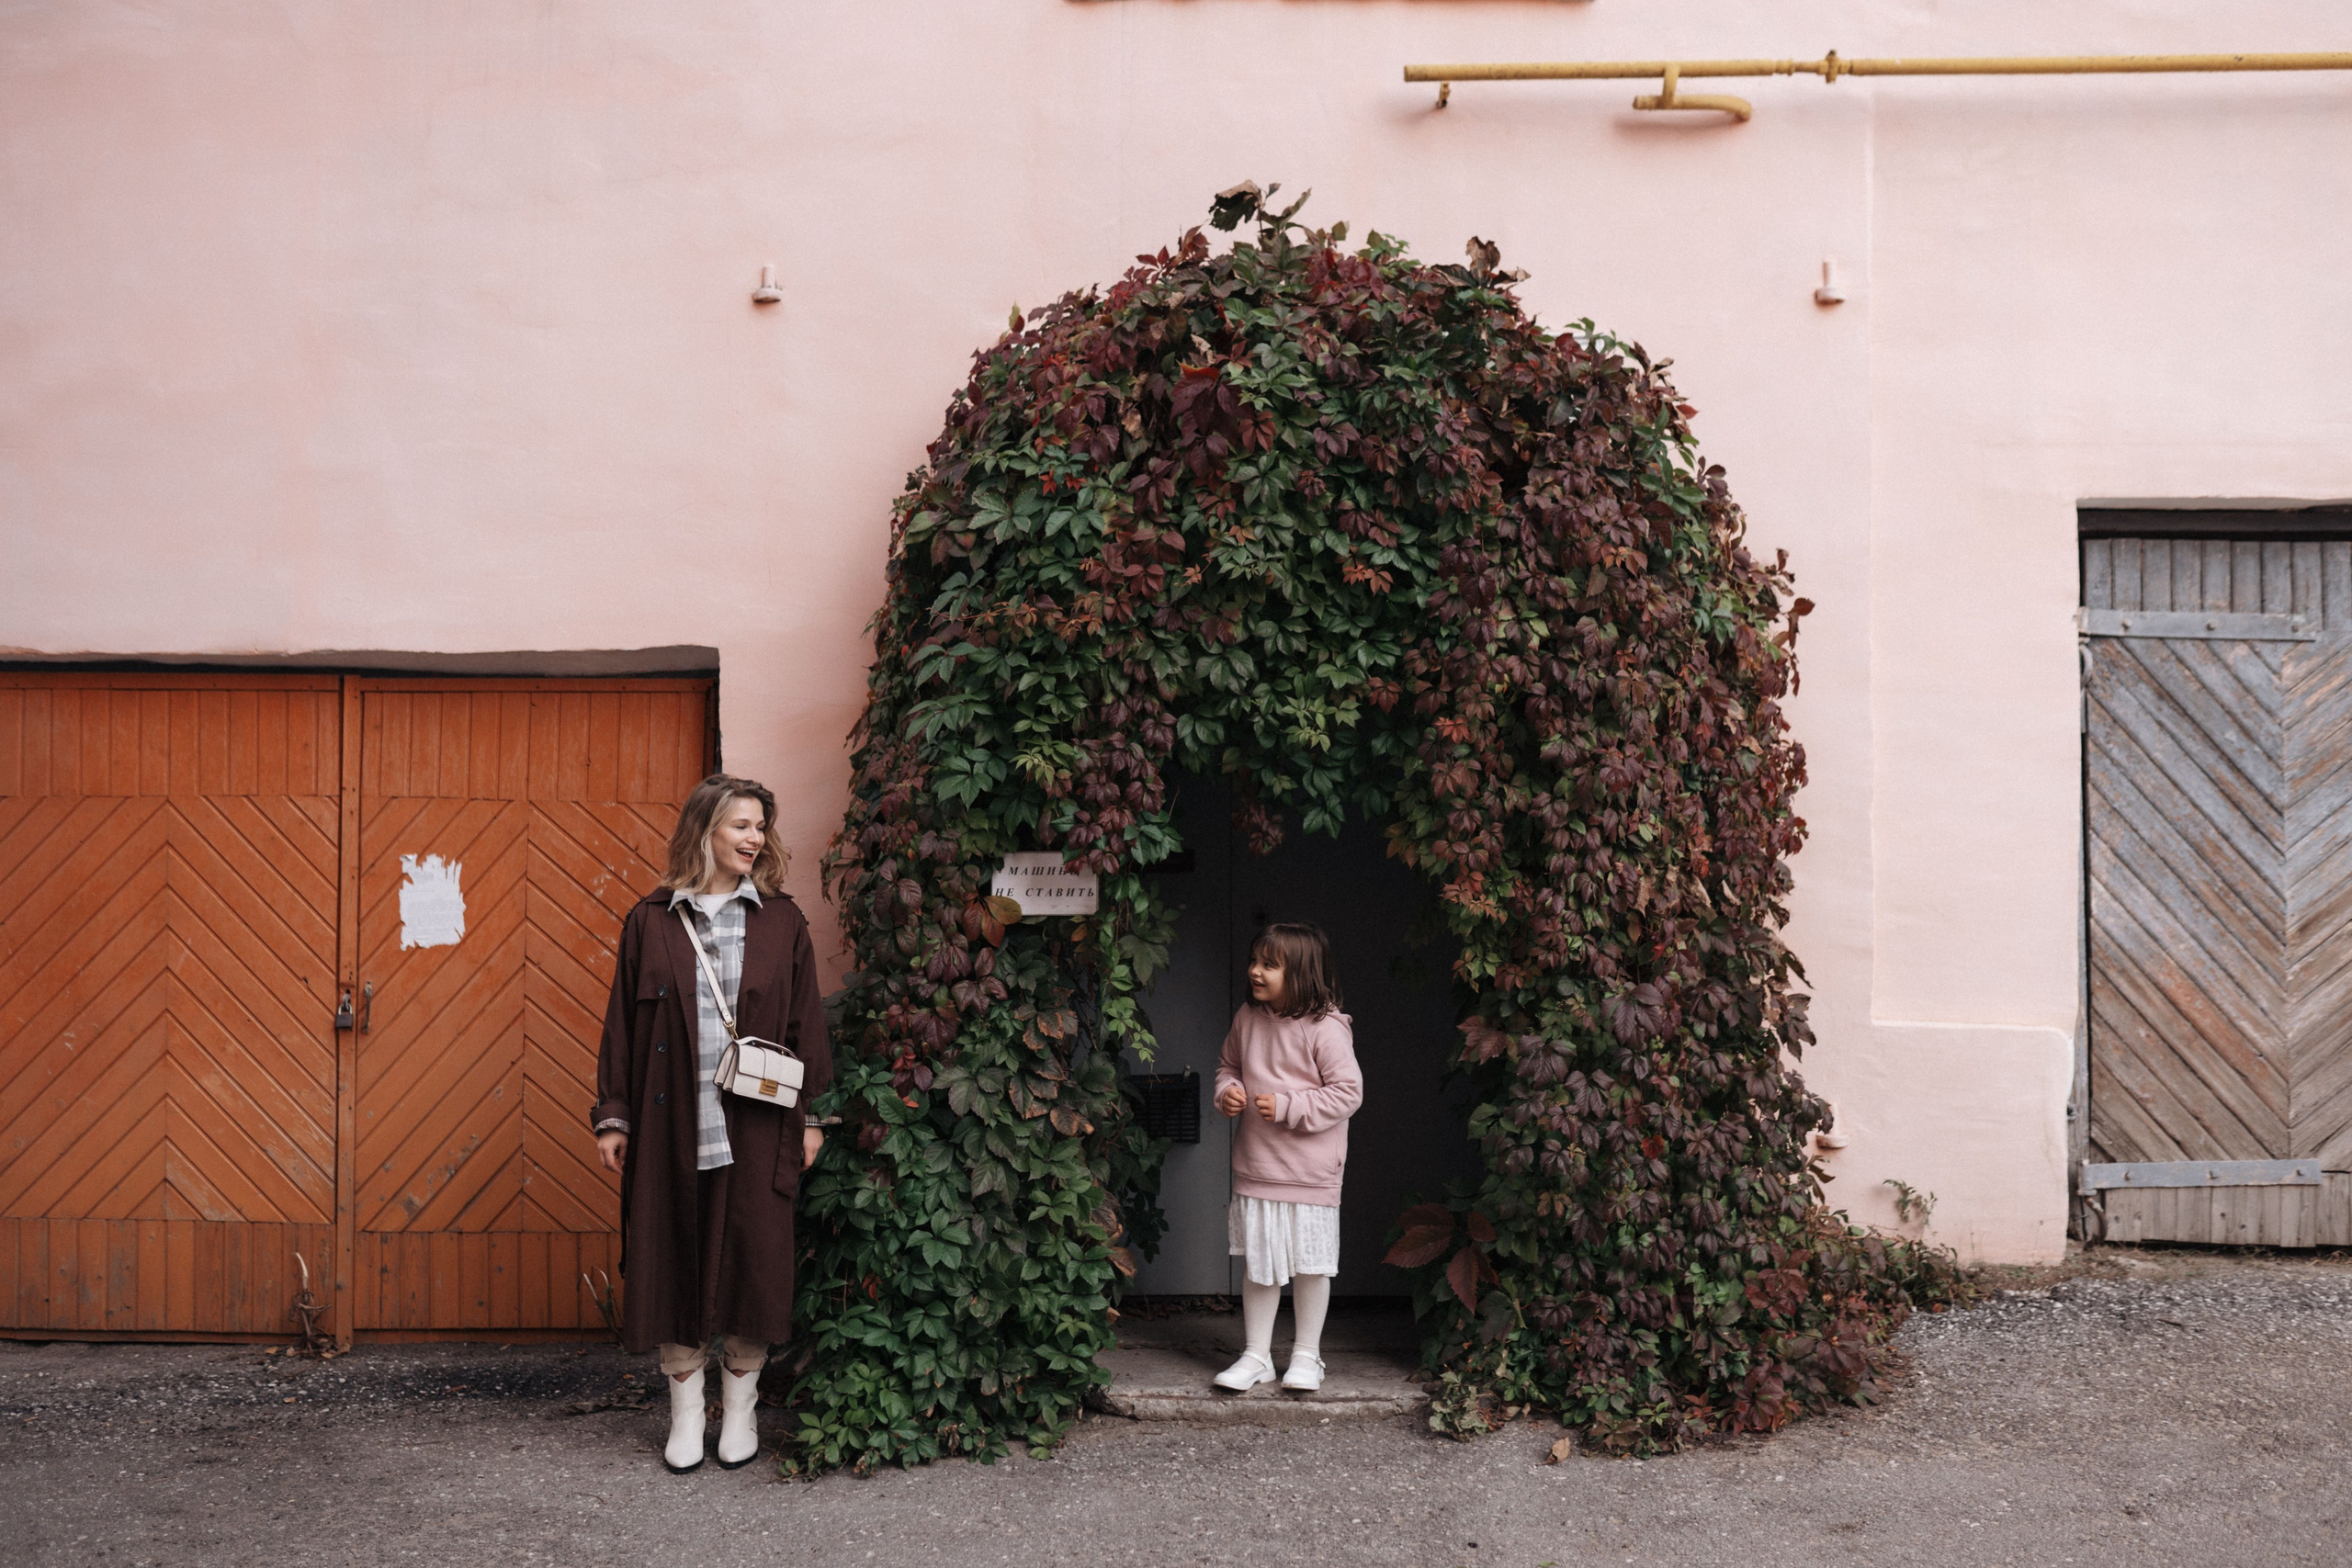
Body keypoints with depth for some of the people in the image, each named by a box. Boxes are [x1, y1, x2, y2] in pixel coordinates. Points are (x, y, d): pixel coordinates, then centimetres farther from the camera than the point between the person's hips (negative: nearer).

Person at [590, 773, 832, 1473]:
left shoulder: (781, 922, 6)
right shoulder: (652, 921, 4)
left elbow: (806, 1023, 6)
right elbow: (622, 1023, 6)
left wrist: (811, 1115, 2)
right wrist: (613, 1116, 2)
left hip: (755, 1126, 0)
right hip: (671, 1125, 0)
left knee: (751, 1259, 3)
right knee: (673, 1258, 4)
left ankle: (740, 1409, 19)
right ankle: (685, 1413, 17)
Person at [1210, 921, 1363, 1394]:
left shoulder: (1325, 1028, -15)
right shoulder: (1248, 1018, 2)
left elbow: (1347, 1092, -15)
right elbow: (1228, 1064, 18)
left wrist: (1287, 1107, -21)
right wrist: (1228, 1091, -3)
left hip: (1310, 1173, -5)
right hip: (1254, 1166, 5)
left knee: (1310, 1264, 8)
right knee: (1257, 1262, 11)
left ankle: (1306, 1355, 23)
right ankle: (1256, 1355, 23)